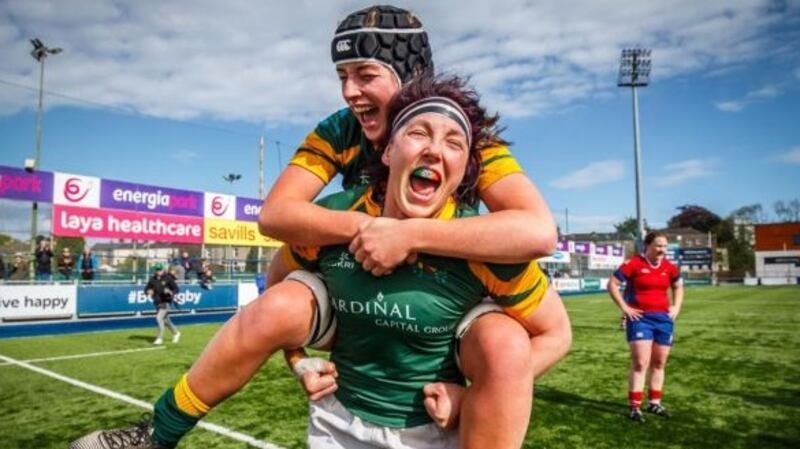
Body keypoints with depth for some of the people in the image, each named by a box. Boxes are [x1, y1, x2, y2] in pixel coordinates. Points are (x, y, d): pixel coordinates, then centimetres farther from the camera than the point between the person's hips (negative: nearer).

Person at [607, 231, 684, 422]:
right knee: (640, 363, -9)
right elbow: (612, 284, -9)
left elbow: (678, 286, 24)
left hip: (663, 318, 6)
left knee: (659, 363, 13)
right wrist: (624, 307, -13)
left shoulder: (669, 267, 6)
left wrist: (676, 307, 10)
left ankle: (655, 403, 27)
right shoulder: (634, 263, -11)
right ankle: (635, 408, -1)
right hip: (640, 318, -6)